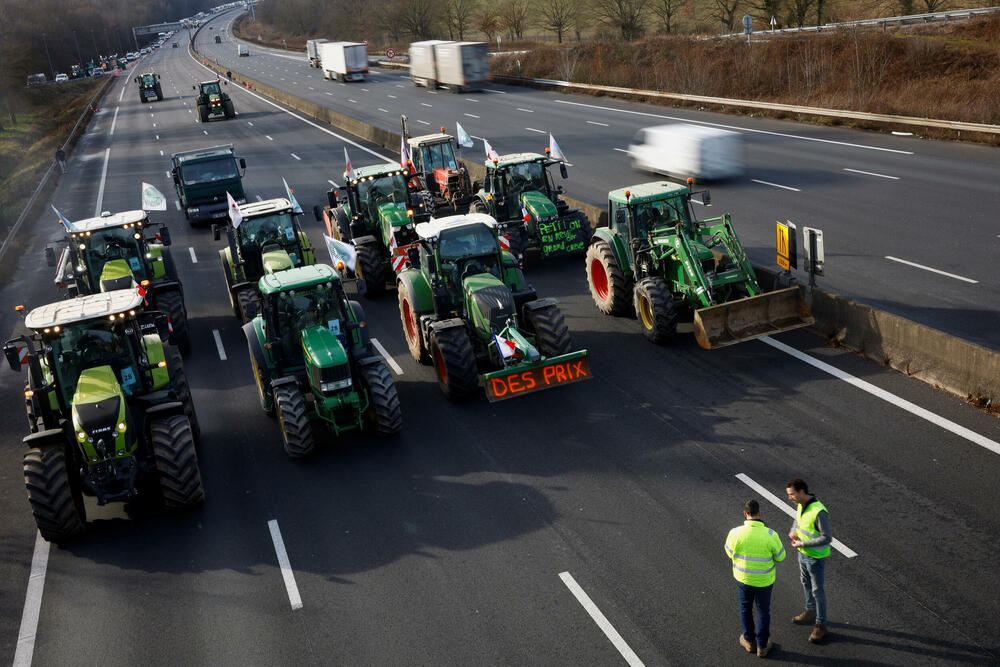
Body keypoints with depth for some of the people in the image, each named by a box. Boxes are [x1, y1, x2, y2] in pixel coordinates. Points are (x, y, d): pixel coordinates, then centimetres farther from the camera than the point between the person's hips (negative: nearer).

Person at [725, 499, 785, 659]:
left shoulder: (735, 533, -25)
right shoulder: (770, 535, -28)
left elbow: (730, 552, -4)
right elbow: (780, 556, -10)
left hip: (743, 577, 1)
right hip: (764, 579, -1)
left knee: (745, 607, 27)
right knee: (763, 611, 23)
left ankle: (749, 640, 45)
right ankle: (762, 646, 39)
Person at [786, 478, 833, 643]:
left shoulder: (819, 511, -32)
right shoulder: (801, 505, -6)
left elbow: (827, 537, -28)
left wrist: (803, 544, -26)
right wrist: (793, 531, -5)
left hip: (816, 557, -8)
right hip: (803, 554, 8)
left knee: (817, 591, 7)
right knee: (806, 584, 25)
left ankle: (820, 625, 23)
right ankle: (810, 613, 46)